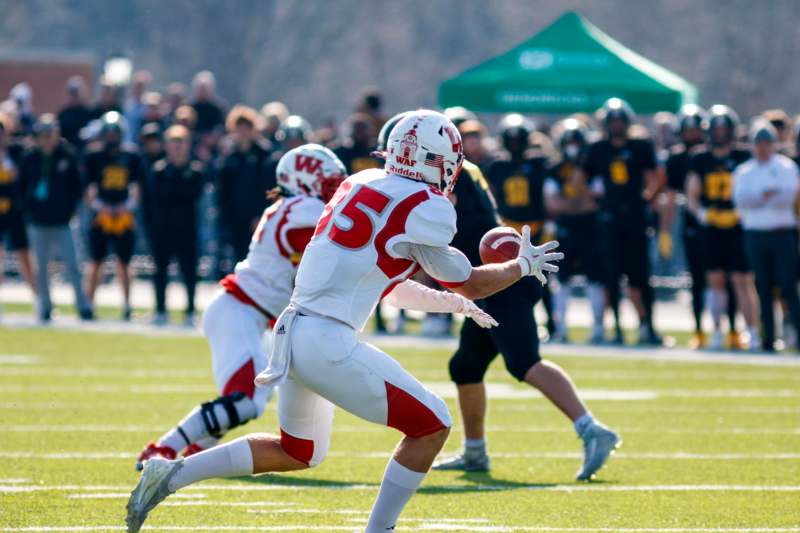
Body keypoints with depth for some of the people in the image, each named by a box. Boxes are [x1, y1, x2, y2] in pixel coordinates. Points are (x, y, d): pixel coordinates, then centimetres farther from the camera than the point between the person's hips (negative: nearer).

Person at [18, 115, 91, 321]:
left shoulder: (67, 156, -2)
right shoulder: (29, 158, 1)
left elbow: (77, 187, 4)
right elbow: (21, 186, 9)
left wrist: (70, 209, -4)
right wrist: (29, 208, -1)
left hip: (62, 221, -2)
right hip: (38, 223, 2)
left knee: (71, 265, -6)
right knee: (42, 267, 7)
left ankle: (83, 306, -2)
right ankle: (44, 307, 16)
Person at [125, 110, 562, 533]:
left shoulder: (361, 184, 15)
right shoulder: (424, 208, -9)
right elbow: (470, 283, 4)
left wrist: (449, 302, 32)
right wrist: (525, 266, 21)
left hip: (292, 334, 8)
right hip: (327, 343, -8)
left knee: (296, 453, 26)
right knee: (431, 426, 4)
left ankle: (172, 474, 18)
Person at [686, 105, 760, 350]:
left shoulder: (743, 158, 0)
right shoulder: (699, 160, 9)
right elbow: (691, 196, 11)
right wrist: (701, 212, -8)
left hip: (737, 226, -3)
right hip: (711, 228, 3)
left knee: (742, 281, -6)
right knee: (715, 281, 5)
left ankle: (753, 332, -2)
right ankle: (717, 332, 12)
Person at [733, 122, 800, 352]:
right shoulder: (744, 172, 11)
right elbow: (740, 200, -5)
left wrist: (756, 199, -9)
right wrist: (767, 195, -15)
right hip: (755, 235, 3)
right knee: (764, 289, 4)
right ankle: (768, 339, 7)